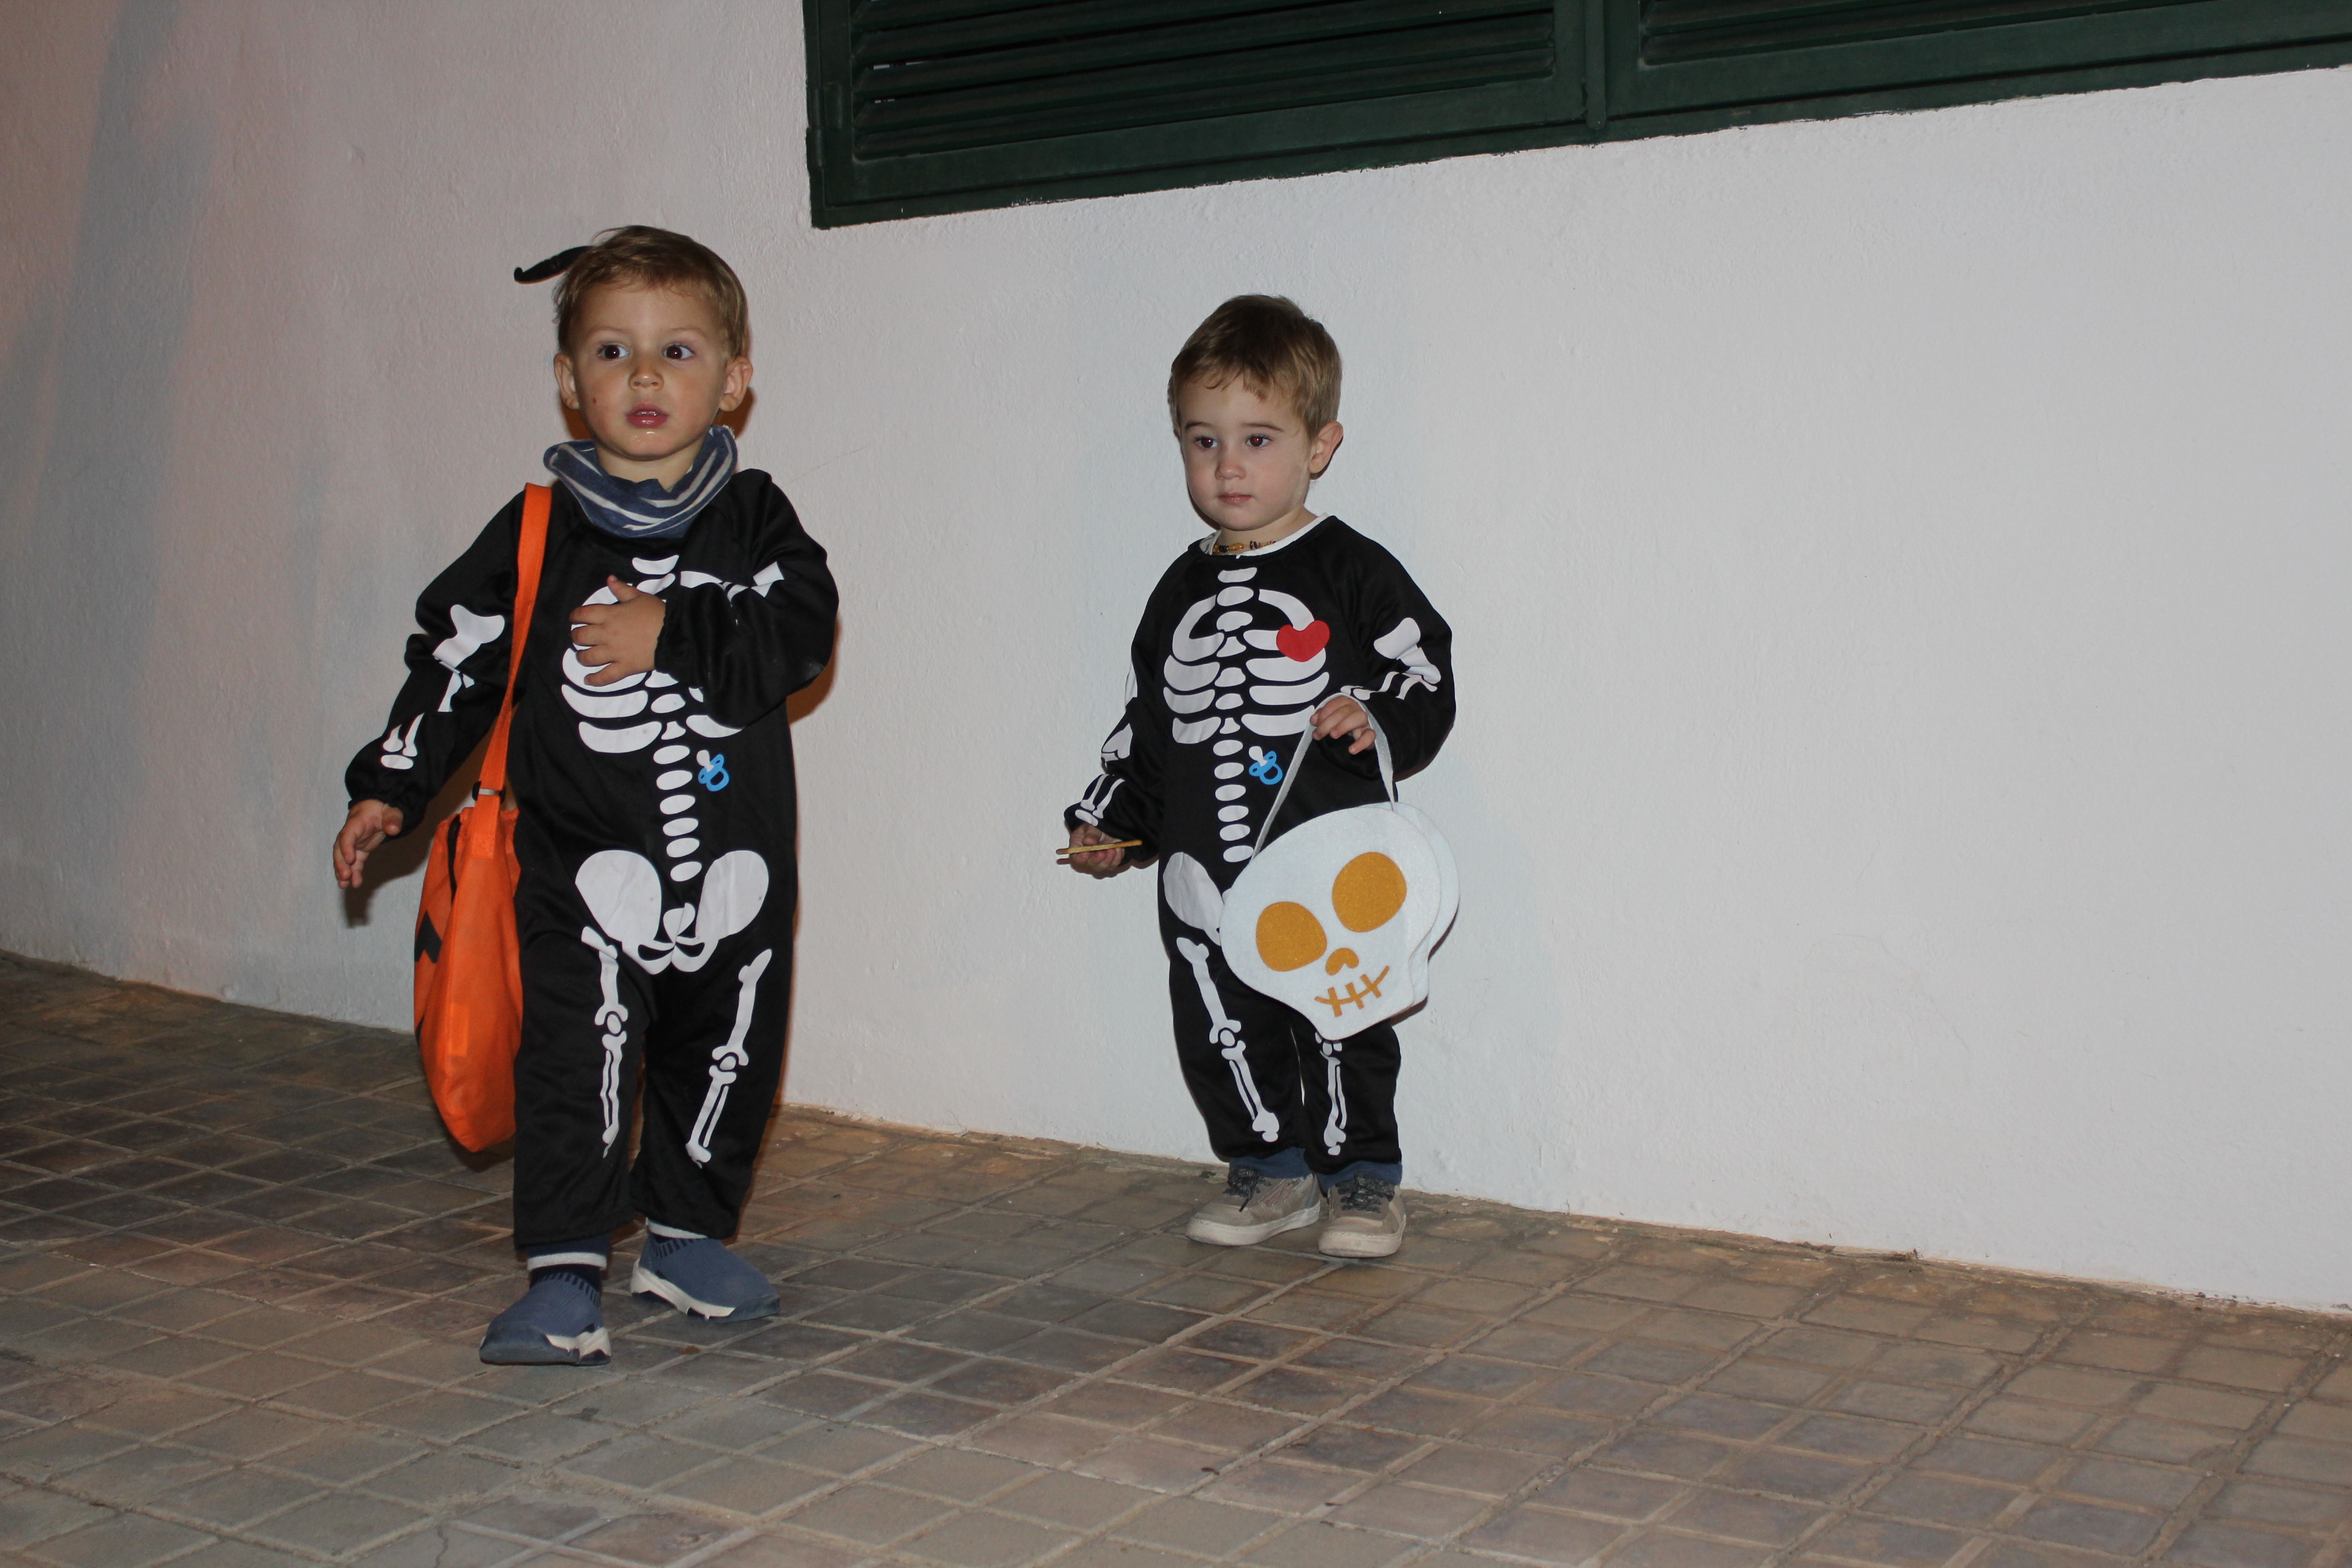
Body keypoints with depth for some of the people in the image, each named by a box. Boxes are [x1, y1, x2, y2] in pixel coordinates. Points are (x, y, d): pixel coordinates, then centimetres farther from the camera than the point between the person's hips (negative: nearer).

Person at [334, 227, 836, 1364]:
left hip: (738, 865, 2)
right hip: (586, 865, -2)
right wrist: (392, 785, 3)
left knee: (728, 1058, 14)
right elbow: (456, 656, 6)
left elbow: (803, 636, -11)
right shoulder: (538, 533, 1)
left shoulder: (754, 521, 2)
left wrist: (673, 636, -19)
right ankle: (564, 1278, -3)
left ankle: (687, 1237, 33)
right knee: (577, 1066, -11)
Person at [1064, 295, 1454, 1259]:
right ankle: (1271, 1170, 27)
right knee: (1220, 1032, 9)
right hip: (1203, 871, 5)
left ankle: (1363, 1179, 18)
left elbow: (1428, 680, -5)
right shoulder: (1183, 591, 13)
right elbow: (1145, 721, 20)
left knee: (1341, 1024, 0)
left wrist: (1377, 717, -23)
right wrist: (1107, 821, 16)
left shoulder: (1349, 571, -3)